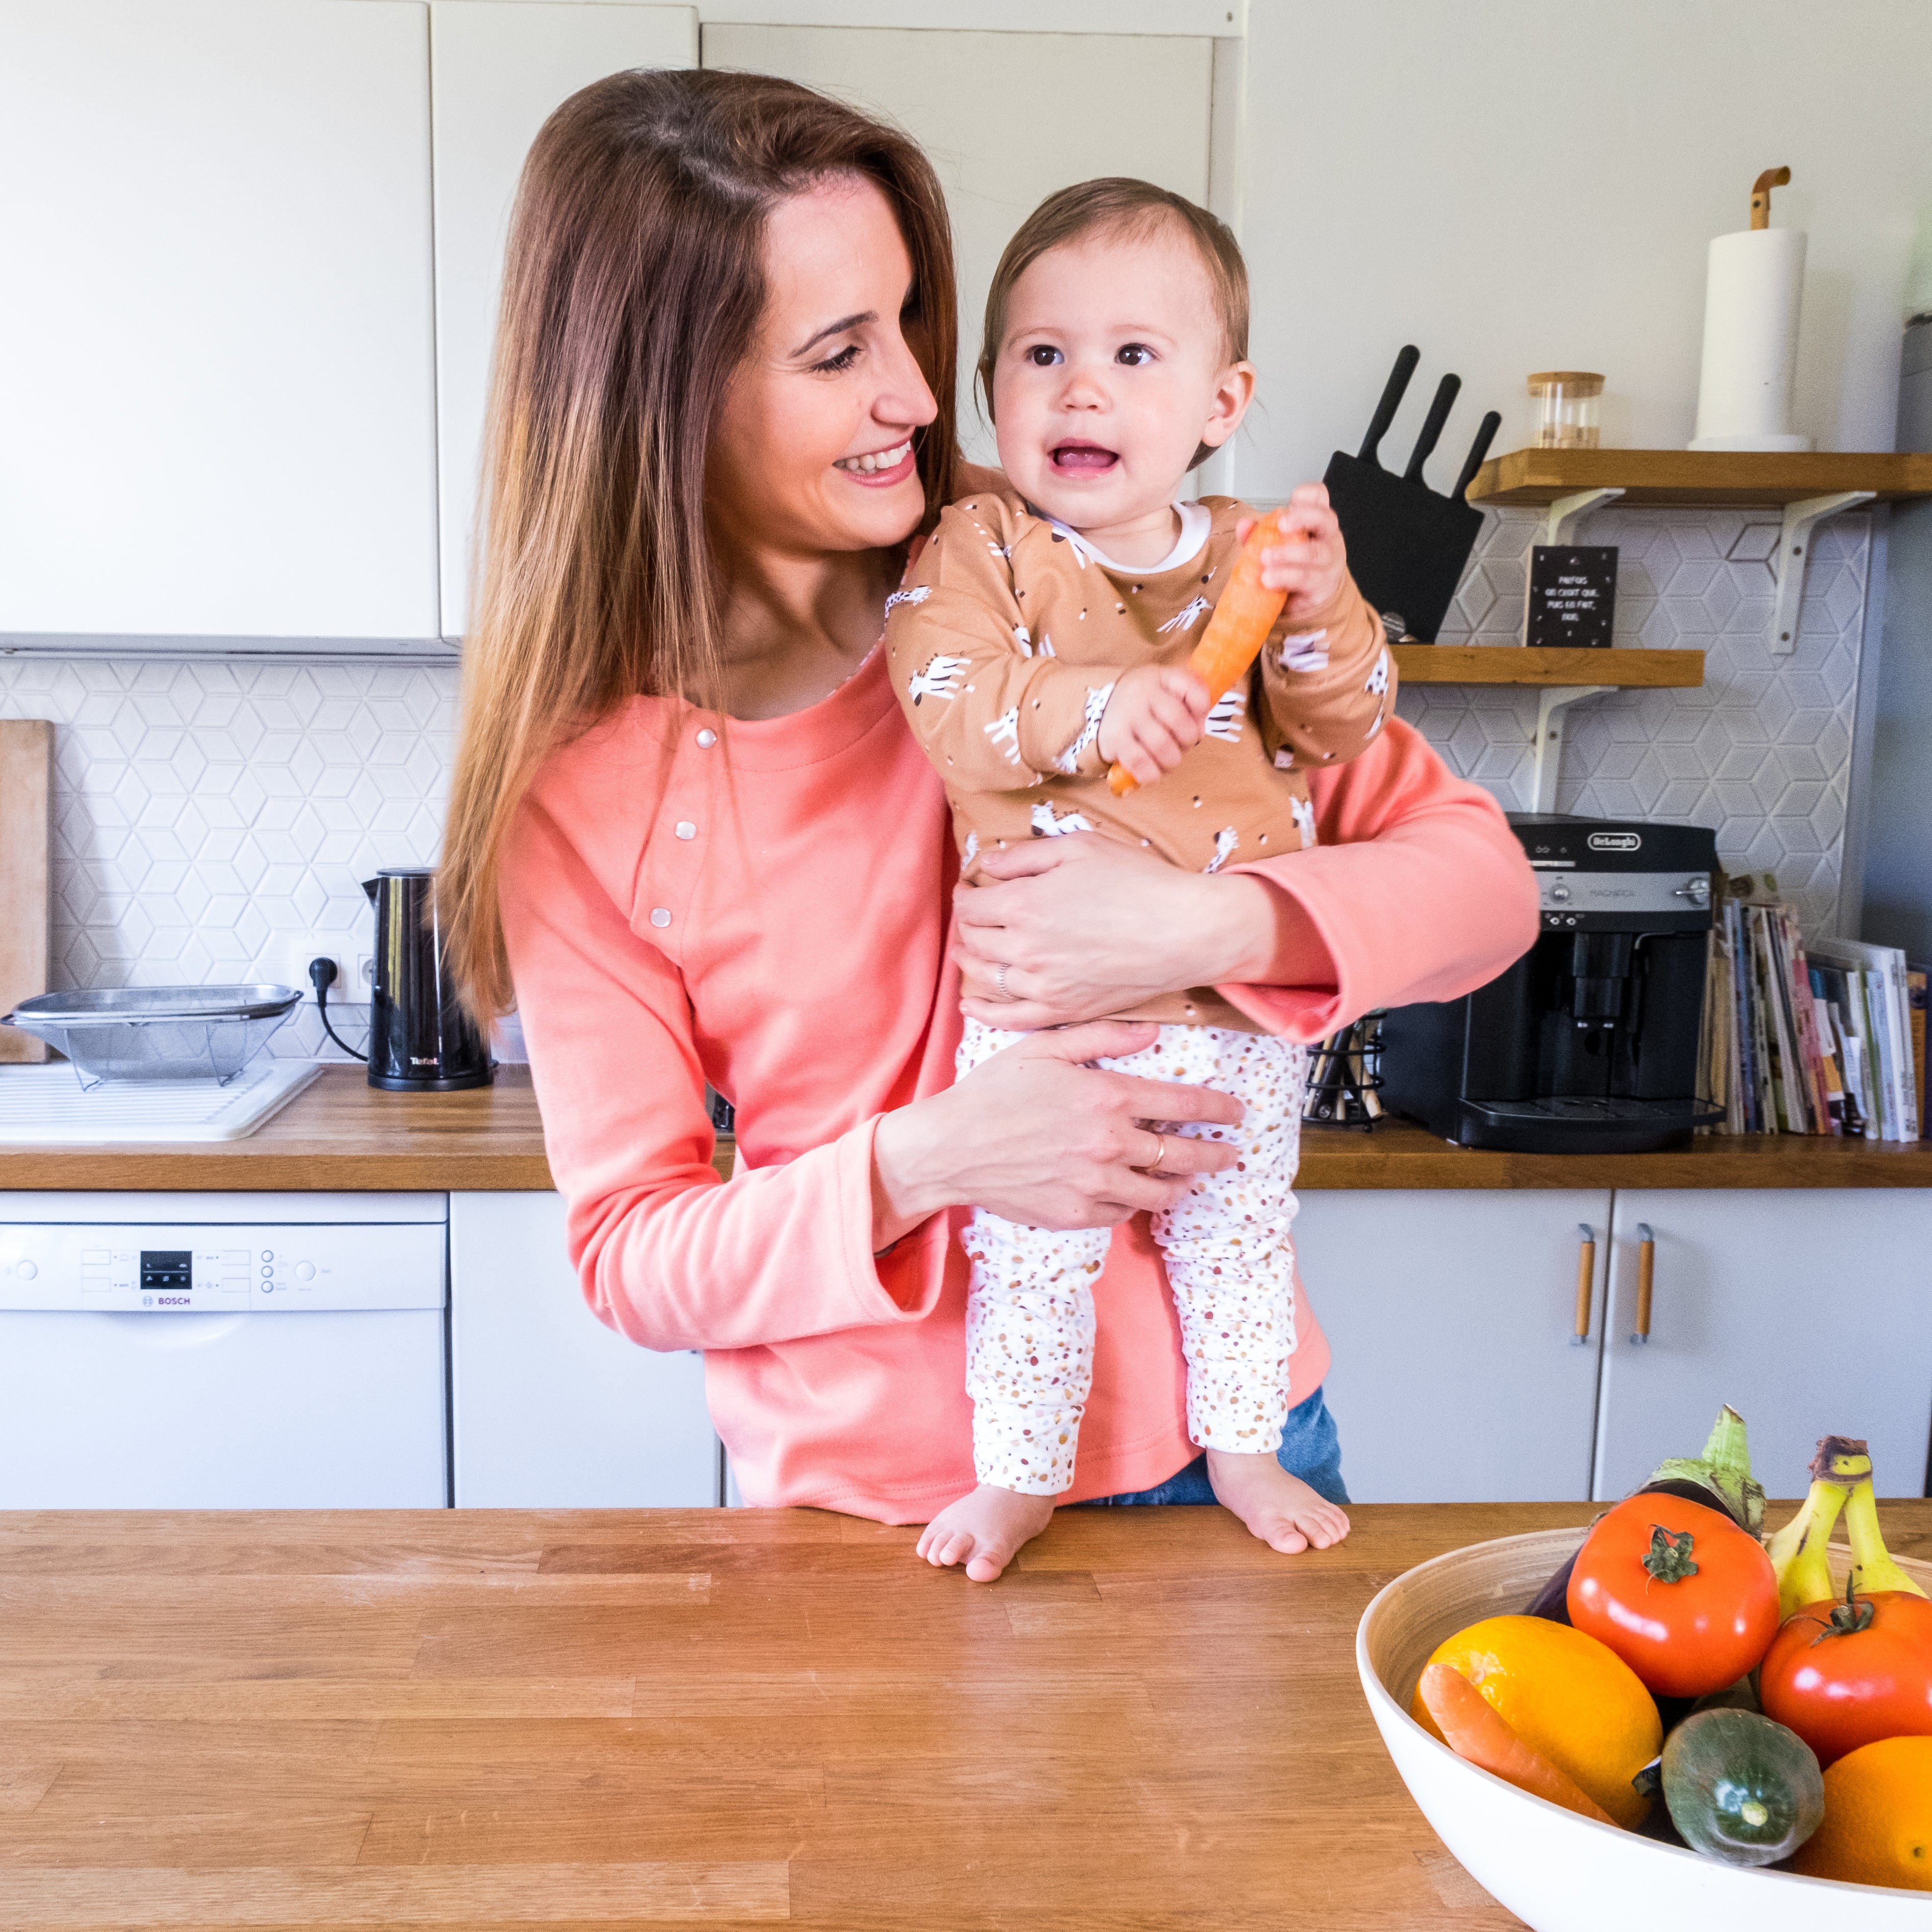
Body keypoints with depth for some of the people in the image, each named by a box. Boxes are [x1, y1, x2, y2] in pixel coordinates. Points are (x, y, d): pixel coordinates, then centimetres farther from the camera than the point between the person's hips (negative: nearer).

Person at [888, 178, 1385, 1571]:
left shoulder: (1256, 554, 5)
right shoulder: (976, 550, -4)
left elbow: (1341, 732, 1)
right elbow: (948, 703, -19)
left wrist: (1321, 610, -16)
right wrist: (1090, 710, -34)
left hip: (1242, 1004, 3)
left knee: (1239, 1235, 18)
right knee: (1030, 1249, 6)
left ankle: (1246, 1451, 39)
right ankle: (1018, 1473, 27)